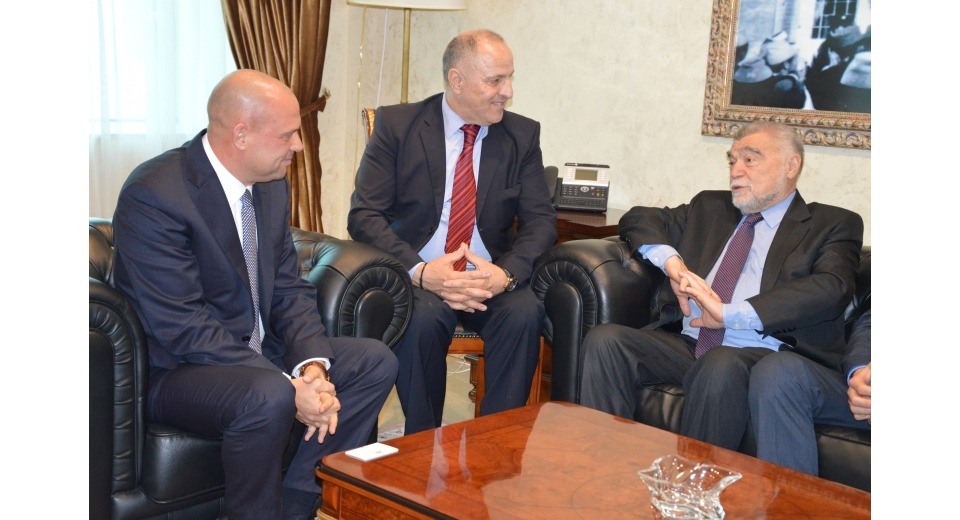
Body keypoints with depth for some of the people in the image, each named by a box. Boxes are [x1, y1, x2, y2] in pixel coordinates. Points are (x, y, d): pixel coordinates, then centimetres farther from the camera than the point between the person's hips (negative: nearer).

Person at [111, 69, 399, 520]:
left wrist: (311, 365, -14)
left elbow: (290, 290, 6)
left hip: (257, 352, 8)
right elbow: (182, 327, -26)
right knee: (269, 395, -35)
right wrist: (289, 386, -28)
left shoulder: (272, 184, 3)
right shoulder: (153, 195, -22)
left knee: (375, 361, -3)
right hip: (176, 371, -8)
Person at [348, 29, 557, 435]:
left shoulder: (523, 135, 5)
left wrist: (506, 272, -21)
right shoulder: (396, 125, -2)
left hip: (491, 278, 2)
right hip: (416, 277, -2)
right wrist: (419, 271, -24)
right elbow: (364, 215, -7)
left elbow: (541, 220, 1)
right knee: (424, 317, -34)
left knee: (524, 313, -29)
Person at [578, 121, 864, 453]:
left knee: (721, 366, -38)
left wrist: (731, 313, -20)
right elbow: (638, 218, 22)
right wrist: (671, 261, -2)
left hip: (761, 354, -5)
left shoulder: (834, 225, 9)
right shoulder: (709, 207, 25)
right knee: (605, 339, -21)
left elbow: (831, 288, -10)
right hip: (686, 343, 5)